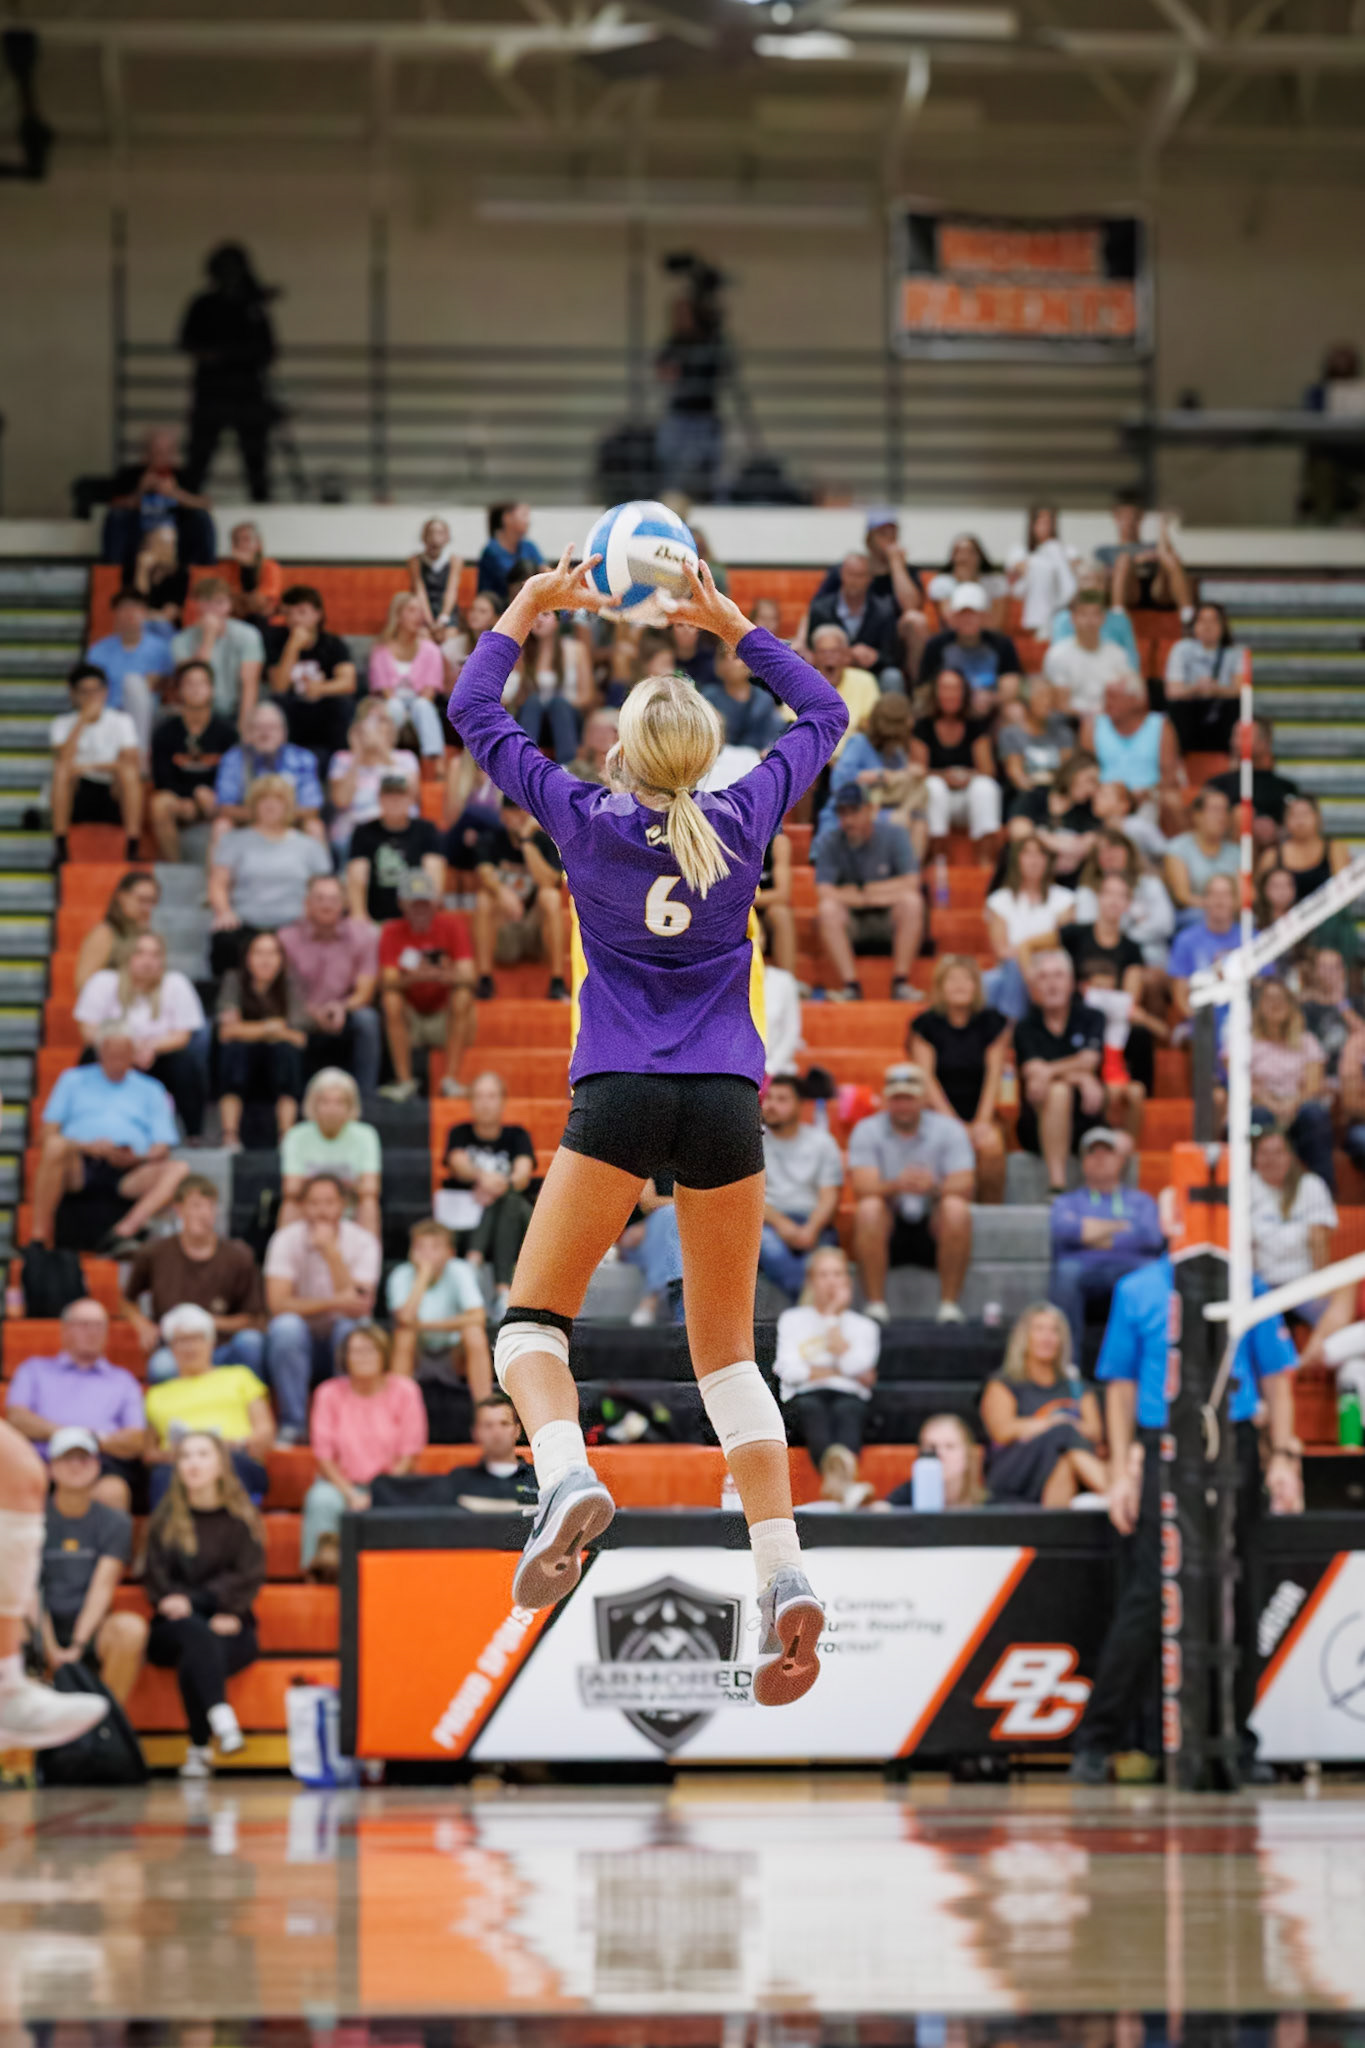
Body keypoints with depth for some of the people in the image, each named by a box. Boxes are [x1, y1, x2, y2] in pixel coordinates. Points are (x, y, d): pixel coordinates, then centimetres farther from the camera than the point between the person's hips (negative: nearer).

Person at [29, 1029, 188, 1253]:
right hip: (79, 1167, -1)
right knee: (56, 1146, -37)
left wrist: (137, 1157, -10)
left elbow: (161, 1149, 14)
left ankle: (125, 1231, -44)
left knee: (179, 1170, -28)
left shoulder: (150, 1090, 24)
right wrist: (85, 1146, -10)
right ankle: (38, 1239, -35)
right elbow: (46, 1134, 10)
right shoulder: (74, 1080, 22)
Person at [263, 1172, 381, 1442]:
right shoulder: (286, 1239, -8)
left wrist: (331, 1252, -27)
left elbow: (356, 1309, -21)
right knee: (286, 1326, -33)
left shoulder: (363, 1242, -8)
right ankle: (292, 1426, -26)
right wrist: (334, 1303, -30)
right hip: (300, 1342, 0)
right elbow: (278, 1304, -21)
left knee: (353, 1327, -33)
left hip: (342, 1346, 0)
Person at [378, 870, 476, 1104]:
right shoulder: (393, 932, -7)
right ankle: (404, 1081, -25)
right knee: (391, 999, -29)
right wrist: (414, 976, -41)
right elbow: (388, 982, -19)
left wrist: (438, 975, -42)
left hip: (444, 1019, 0)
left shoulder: (452, 924, -7)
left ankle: (451, 1078, -26)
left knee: (463, 994, -28)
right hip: (409, 1020, 0)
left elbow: (467, 976, -20)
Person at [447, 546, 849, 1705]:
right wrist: (731, 627, 26)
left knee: (534, 1319, 5)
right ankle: (783, 1573, -9)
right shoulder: (743, 822, 4)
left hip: (620, 1096, -2)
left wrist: (527, 611, 23)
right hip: (726, 1099, 2)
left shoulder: (586, 824, 1)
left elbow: (474, 714, 14)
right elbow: (823, 714, 23)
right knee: (727, 1348, 9)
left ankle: (566, 1477, -28)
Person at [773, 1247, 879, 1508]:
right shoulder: (792, 1320, 25)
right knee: (814, 1411, -40)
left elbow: (856, 1367, 2)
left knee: (847, 1411, -39)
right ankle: (842, 1483, -73)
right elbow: (790, 1371, 8)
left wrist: (832, 1317, 9)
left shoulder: (864, 1326, 25)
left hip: (849, 1396, 1)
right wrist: (840, 1372, 3)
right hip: (804, 1397, -1)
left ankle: (839, 1475, -75)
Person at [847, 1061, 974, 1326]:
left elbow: (965, 1188, -14)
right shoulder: (867, 1130, -2)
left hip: (934, 1230, 0)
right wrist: (896, 1186, -38)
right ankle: (875, 1307, -28)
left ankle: (950, 1305, -25)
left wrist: (934, 1188, -36)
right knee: (868, 1208, -31)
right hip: (887, 1234, 0)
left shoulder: (948, 1129, -1)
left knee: (956, 1208, -30)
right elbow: (863, 1189, -16)